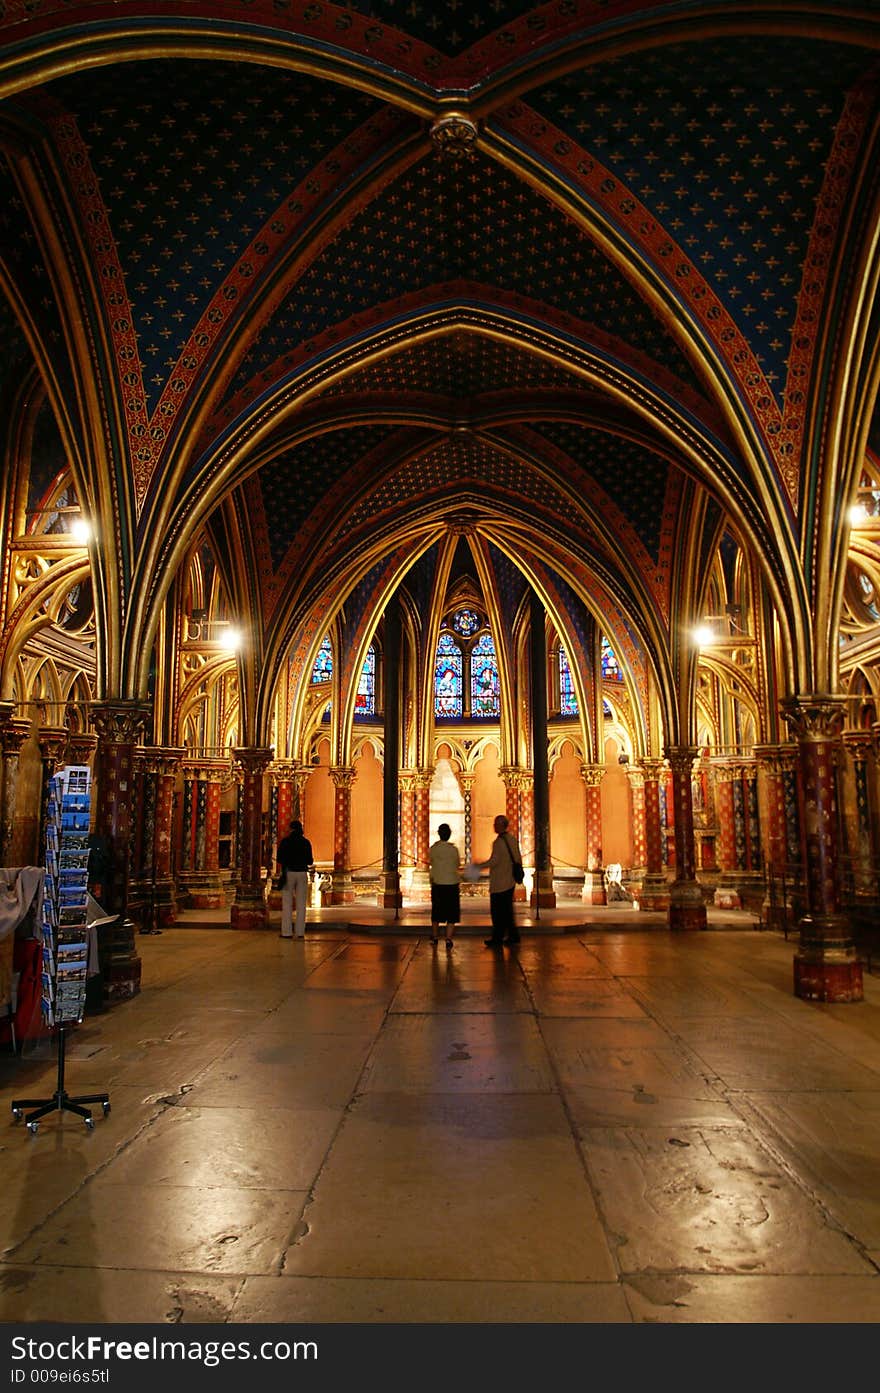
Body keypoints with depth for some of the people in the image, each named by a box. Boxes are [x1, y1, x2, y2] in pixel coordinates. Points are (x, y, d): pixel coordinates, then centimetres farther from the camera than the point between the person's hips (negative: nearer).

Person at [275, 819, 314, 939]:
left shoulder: (285, 841, -3)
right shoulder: (306, 842, 2)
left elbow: (279, 859, -5)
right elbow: (310, 861, 3)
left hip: (288, 873, -2)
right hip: (302, 874, 2)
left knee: (287, 904, 1)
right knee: (301, 904, 5)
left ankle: (287, 932, -1)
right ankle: (300, 932, 3)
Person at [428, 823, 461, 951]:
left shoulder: (433, 848, -5)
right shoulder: (453, 849, -10)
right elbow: (458, 865, 2)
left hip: (437, 884, 2)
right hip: (452, 884, -2)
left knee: (436, 911, 18)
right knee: (451, 914, 3)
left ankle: (434, 937, 31)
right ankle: (448, 940, -6)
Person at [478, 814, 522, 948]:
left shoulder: (498, 842, -20)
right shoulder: (512, 839, 7)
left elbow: (494, 861, -23)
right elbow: (518, 858, 13)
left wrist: (479, 865, -12)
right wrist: (515, 872, 22)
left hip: (499, 884, -8)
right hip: (510, 882, 9)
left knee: (497, 912, 1)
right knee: (507, 910, 16)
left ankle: (497, 938, 7)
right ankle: (513, 936, 20)